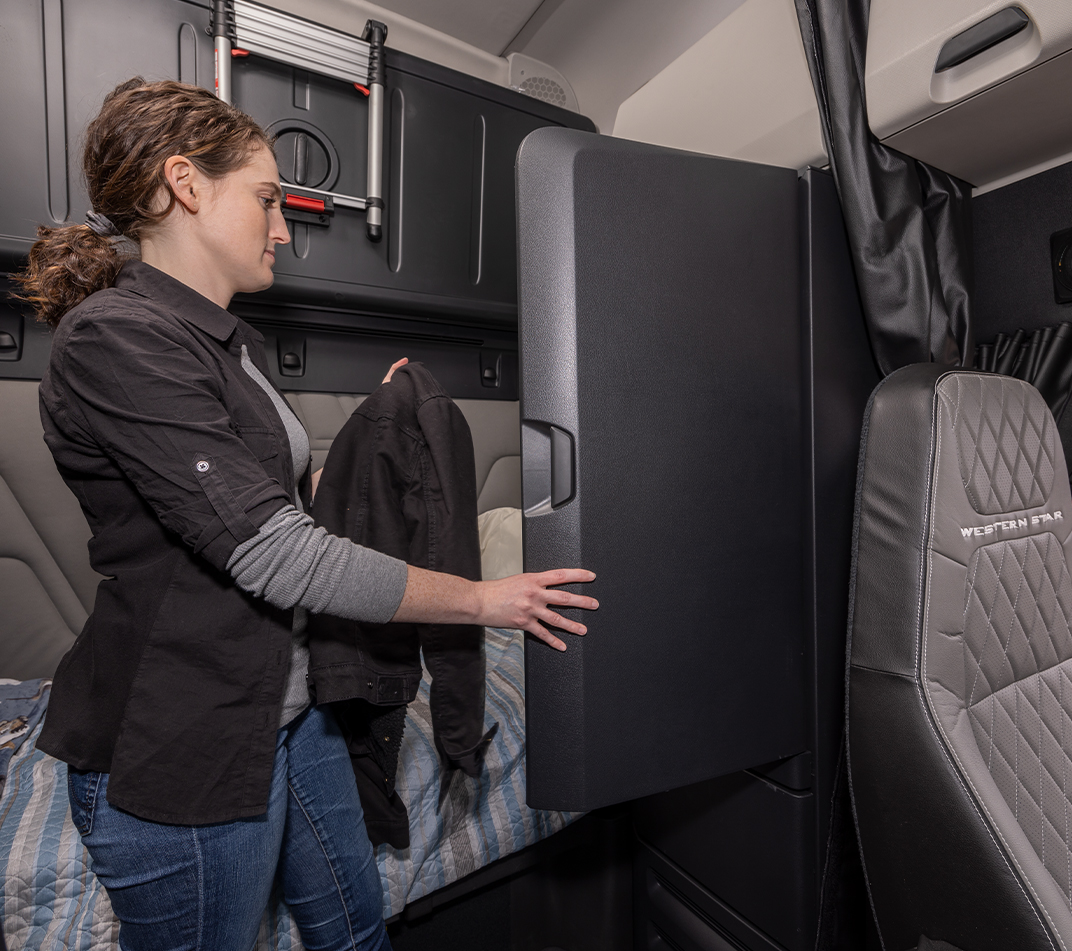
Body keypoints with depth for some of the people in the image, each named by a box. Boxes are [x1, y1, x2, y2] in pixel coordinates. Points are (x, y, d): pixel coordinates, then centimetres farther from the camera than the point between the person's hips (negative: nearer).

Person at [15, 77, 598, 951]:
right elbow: (268, 553, -26)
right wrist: (480, 599, -21)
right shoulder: (115, 337, -20)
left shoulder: (237, 342, 9)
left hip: (291, 706, 8)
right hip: (182, 748, -8)